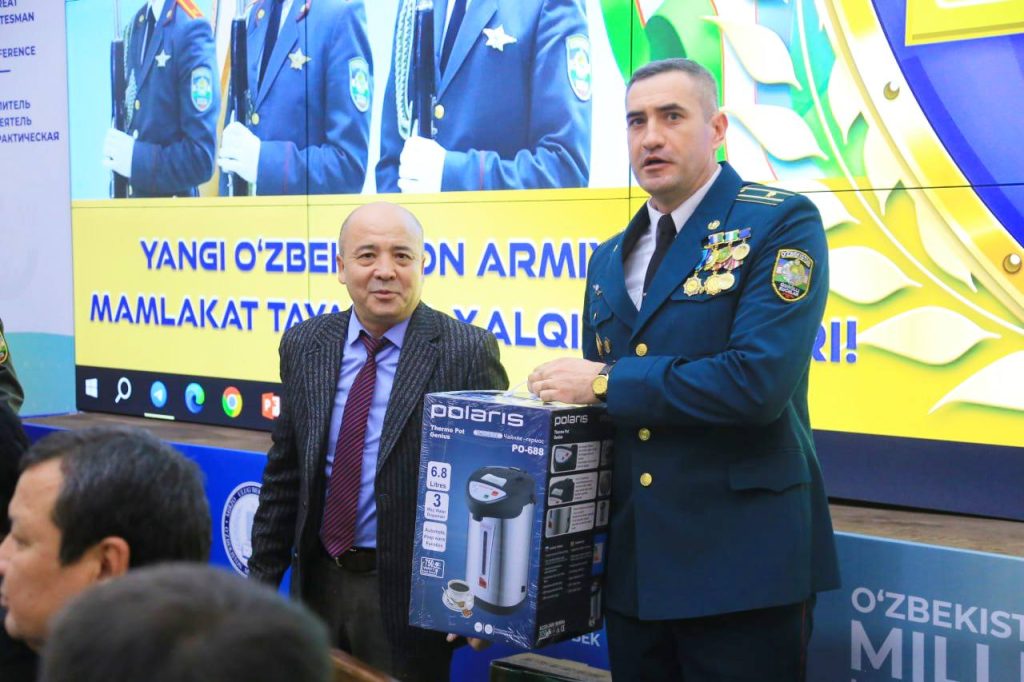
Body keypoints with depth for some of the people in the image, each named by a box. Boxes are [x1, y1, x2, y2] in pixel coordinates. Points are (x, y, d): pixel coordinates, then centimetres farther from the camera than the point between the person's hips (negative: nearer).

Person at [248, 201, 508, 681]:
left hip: (410, 589, -4)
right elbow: (284, 473, 8)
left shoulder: (468, 353, -12)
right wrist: (263, 574, 7)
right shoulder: (304, 345, 2)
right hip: (318, 581, 4)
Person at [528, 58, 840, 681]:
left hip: (741, 562, -6)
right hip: (634, 563, 6)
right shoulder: (610, 259, 14)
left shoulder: (781, 223, -8)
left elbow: (758, 379, -21)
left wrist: (607, 382, -14)